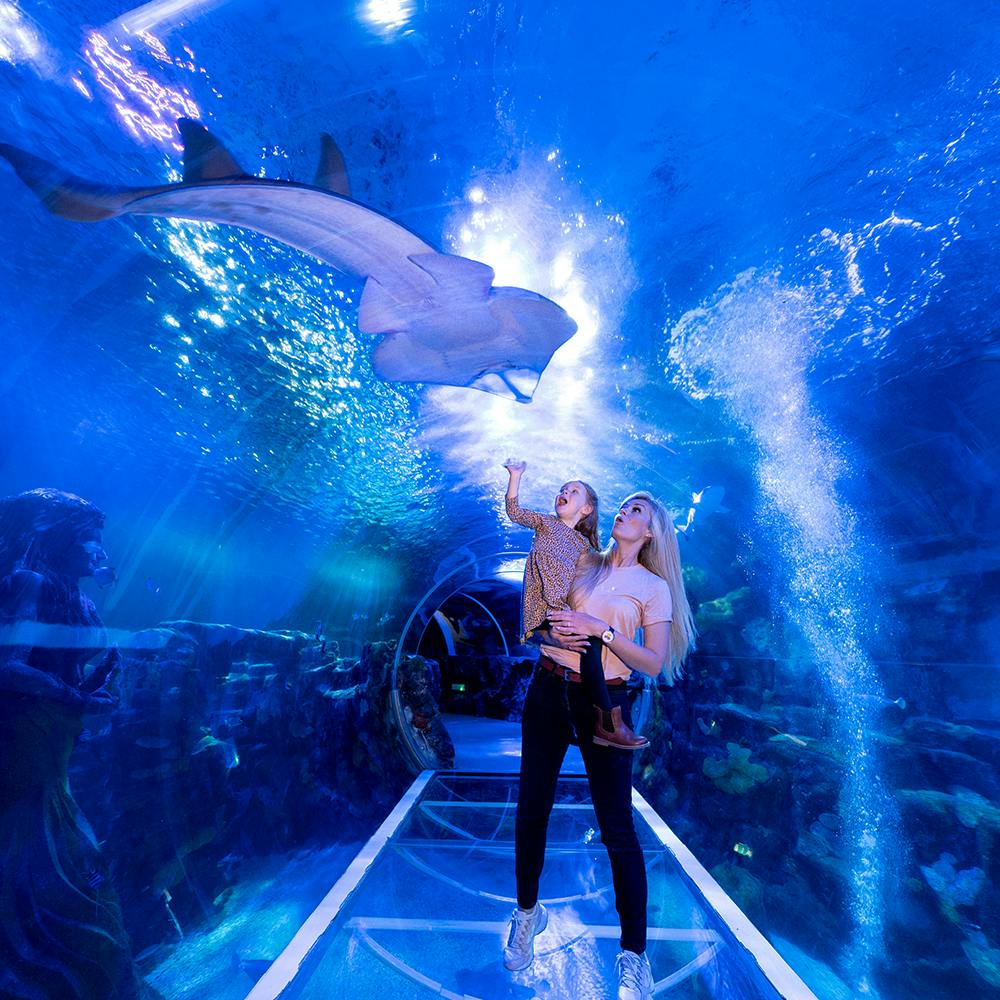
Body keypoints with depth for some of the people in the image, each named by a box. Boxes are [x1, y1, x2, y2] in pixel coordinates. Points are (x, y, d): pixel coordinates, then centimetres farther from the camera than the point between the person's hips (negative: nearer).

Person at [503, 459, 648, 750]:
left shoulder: (584, 544, 20)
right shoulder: (546, 523, 11)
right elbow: (514, 511, 0)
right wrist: (515, 476, -10)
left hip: (563, 608, 6)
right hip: (542, 610, -5)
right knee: (589, 639, -25)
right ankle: (608, 722, -20)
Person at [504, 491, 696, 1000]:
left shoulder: (655, 587, 0)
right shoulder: (583, 564, 9)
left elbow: (654, 663, -7)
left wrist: (599, 630, -18)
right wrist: (552, 630, -7)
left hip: (603, 701, -3)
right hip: (548, 690, 3)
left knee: (617, 828, 2)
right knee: (531, 810, 12)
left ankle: (633, 954, 26)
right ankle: (527, 912, 37)